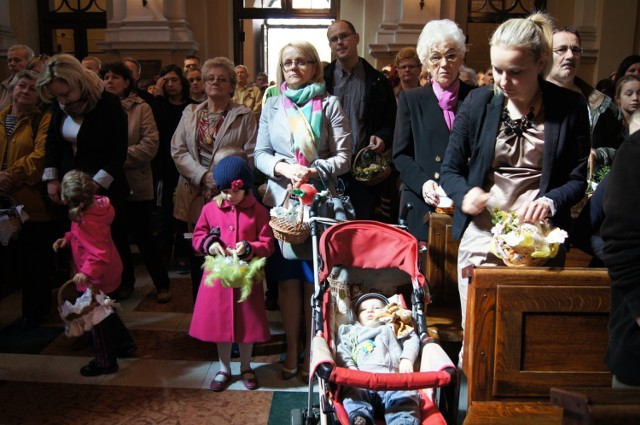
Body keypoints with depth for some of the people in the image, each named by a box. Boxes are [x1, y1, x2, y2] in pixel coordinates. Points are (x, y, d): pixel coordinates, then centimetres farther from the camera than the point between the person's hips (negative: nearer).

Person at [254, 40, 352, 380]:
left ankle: (311, 349, 15)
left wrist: (314, 171, -18)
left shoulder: (329, 104, 2)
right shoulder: (272, 106, 11)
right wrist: (283, 168, -12)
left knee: (314, 280, 1)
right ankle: (291, 349, 18)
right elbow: (260, 154, 8)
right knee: (287, 279, 5)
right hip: (280, 199, 2)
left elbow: (344, 156, -1)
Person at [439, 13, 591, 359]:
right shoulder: (478, 102, 2)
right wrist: (464, 195, -16)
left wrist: (551, 201, -18)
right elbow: (451, 169, 6)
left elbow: (577, 179, 3)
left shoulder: (570, 107, -1)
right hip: (481, 234, 1)